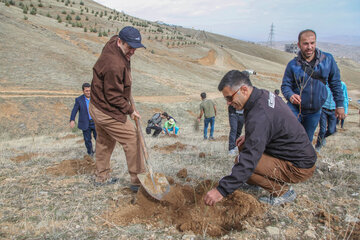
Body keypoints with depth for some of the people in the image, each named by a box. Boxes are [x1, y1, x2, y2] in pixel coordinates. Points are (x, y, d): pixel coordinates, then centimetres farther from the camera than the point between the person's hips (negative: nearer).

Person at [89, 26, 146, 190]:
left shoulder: (113, 44, 0)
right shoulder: (114, 65, -31)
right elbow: (114, 97, -25)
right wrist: (130, 110, -9)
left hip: (97, 107, 11)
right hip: (109, 112, -11)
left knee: (104, 142, 22)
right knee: (132, 139, -2)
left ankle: (101, 177, 37)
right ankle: (137, 181, 7)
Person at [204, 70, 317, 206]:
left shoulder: (259, 115, -29)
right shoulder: (265, 95, 0)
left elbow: (249, 160, -34)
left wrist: (222, 190, -33)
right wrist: (249, 137, 5)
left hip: (299, 167, -9)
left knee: (241, 161, -20)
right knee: (244, 147, 10)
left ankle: (284, 192, -2)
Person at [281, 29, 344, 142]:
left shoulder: (328, 59, -4)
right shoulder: (293, 64, -8)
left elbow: (335, 83, 4)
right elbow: (285, 85, -3)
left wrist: (339, 105, 4)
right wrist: (290, 95, -26)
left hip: (315, 112, 2)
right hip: (295, 109, -2)